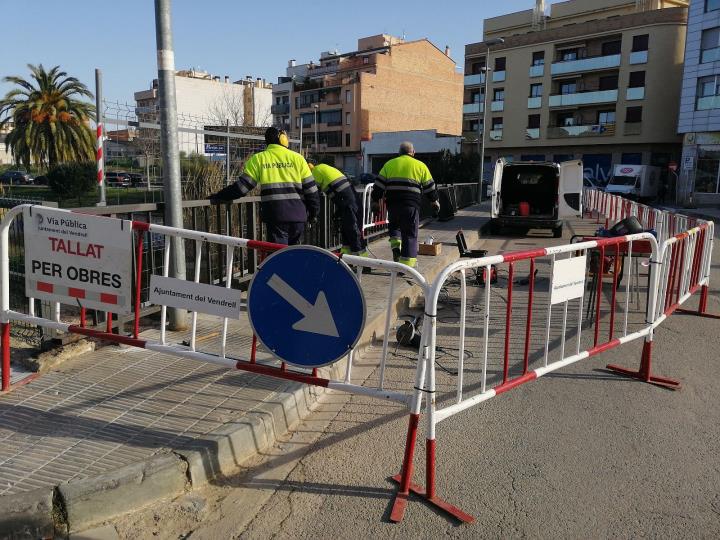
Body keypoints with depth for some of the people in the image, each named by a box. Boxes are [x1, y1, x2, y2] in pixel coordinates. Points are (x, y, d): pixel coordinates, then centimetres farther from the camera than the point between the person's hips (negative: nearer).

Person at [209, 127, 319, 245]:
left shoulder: (258, 159, 3)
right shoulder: (297, 158, 7)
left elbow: (242, 186, 0)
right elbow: (311, 188, 6)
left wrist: (218, 198, 11)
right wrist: (313, 213, 18)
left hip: (275, 217, -2)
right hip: (298, 216, 2)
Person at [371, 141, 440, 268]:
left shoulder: (389, 164, 13)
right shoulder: (420, 166, 10)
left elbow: (379, 184, 9)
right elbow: (429, 186, 13)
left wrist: (375, 201, 14)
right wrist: (435, 201, 24)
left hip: (393, 204, 2)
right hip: (411, 205, -2)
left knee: (394, 225, 26)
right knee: (410, 234, 5)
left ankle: (395, 245, 1)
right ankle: (407, 264, 4)